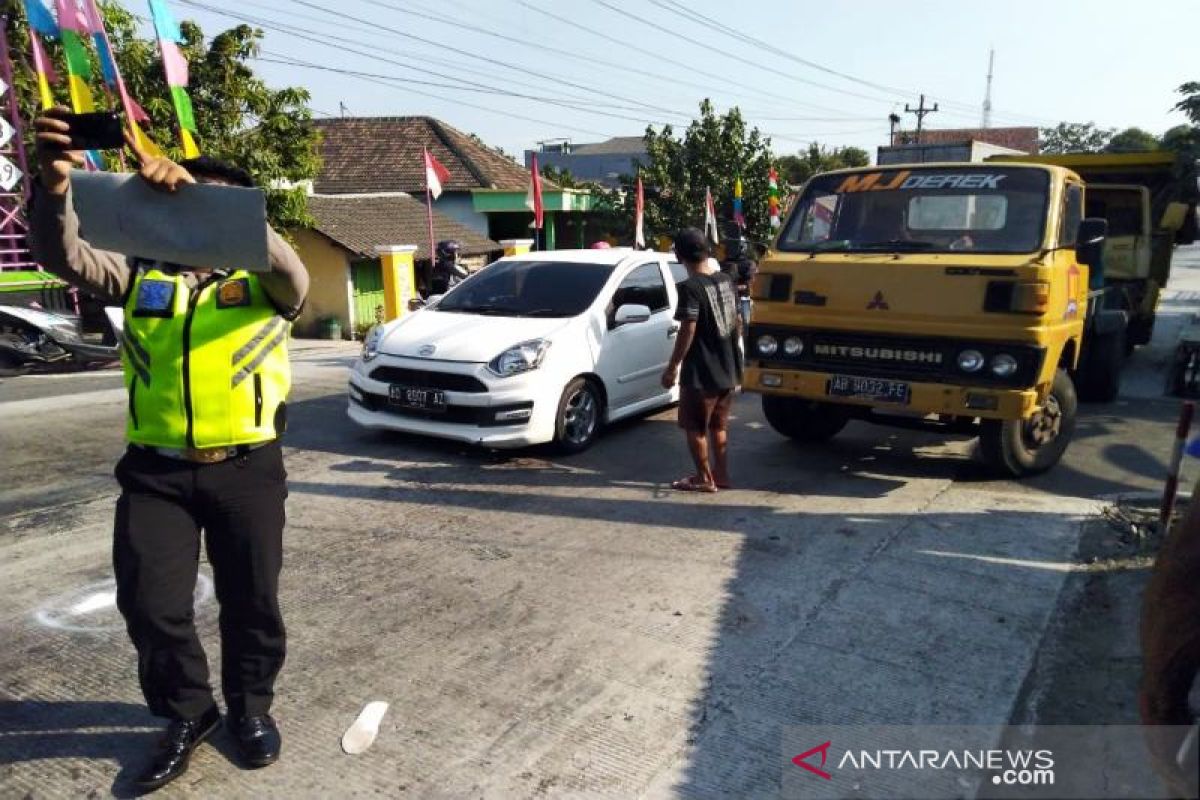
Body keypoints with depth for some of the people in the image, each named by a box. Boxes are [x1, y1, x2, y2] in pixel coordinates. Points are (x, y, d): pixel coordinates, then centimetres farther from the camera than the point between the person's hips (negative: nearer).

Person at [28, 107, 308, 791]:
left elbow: (283, 259, -22)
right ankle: (187, 713, 29)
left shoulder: (266, 282, 2)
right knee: (150, 605, 3)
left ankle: (251, 707, 34)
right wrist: (56, 185, -26)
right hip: (156, 470, 2)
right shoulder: (141, 275, 10)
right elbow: (65, 256, -5)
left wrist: (195, 188, -35)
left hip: (247, 469, -2)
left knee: (252, 601, 9)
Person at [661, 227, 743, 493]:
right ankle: (721, 475, 24)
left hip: (701, 373, -7)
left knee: (694, 427, 6)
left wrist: (672, 367, -12)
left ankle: (704, 479, 12)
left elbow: (688, 331, -20)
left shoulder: (691, 287, -17)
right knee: (719, 425, 18)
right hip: (728, 370, 8)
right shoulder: (727, 281, 6)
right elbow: (737, 323, 13)